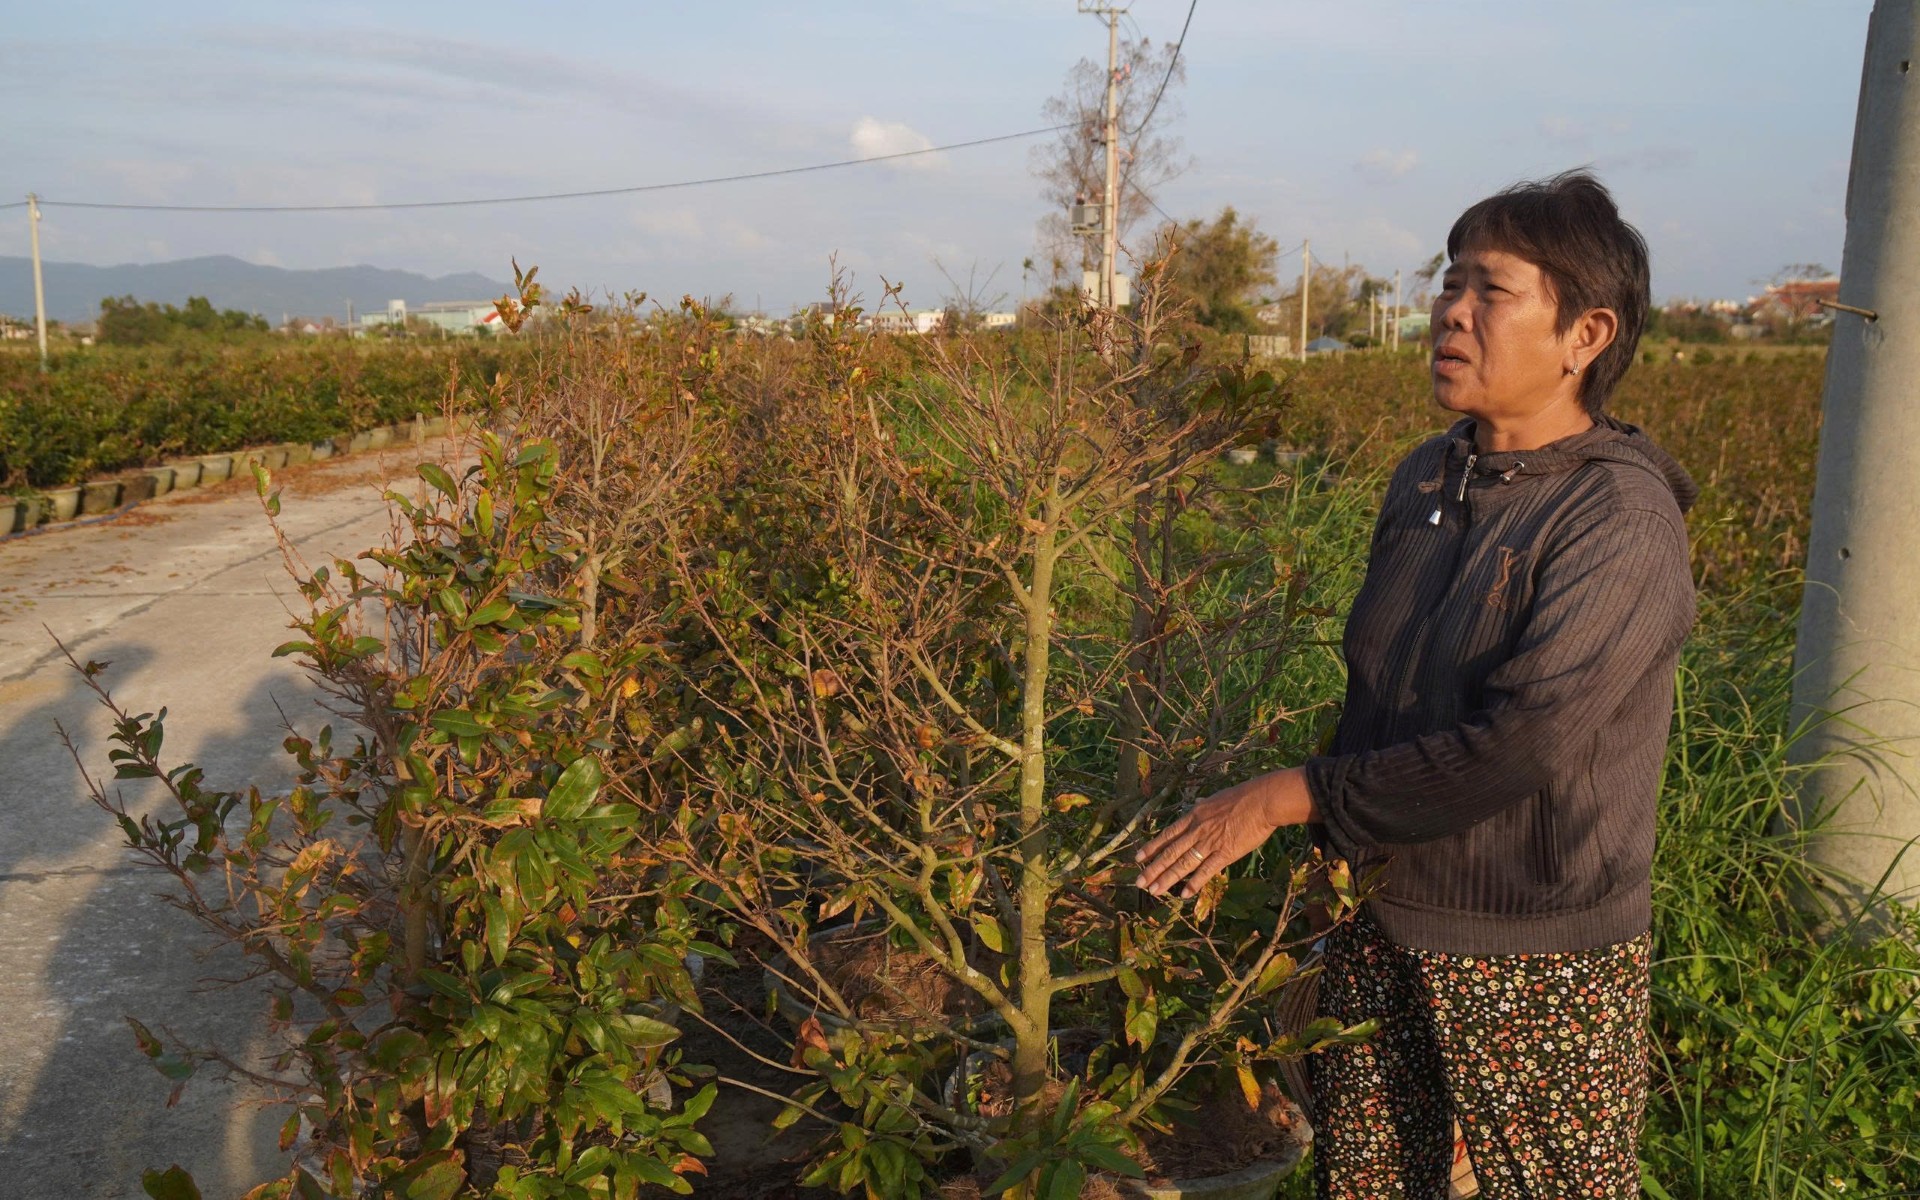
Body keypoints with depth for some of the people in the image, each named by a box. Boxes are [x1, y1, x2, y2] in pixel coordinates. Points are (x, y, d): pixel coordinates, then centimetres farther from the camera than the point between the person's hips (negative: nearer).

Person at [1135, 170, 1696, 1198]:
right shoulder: (1423, 480, 3)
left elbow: (1518, 746, -26)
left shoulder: (1622, 519, -19)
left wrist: (1290, 797, -20)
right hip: (1379, 935, 6)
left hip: (1538, 969, -6)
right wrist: (1327, 859, 15)